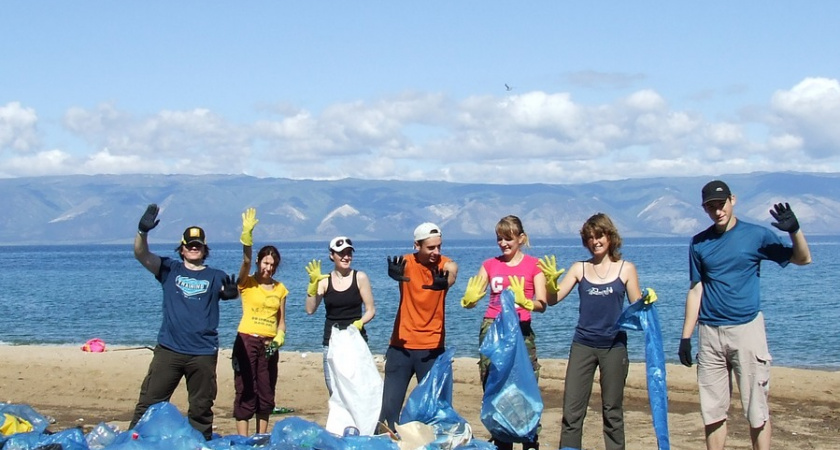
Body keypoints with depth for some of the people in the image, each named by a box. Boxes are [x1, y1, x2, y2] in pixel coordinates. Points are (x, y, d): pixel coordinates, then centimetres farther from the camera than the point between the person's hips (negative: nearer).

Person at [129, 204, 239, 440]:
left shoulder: (216, 277, 8)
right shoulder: (169, 269, 8)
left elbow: (233, 289, -8)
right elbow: (141, 254, -4)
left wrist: (232, 292, -33)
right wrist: (143, 232, -23)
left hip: (203, 354, 0)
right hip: (168, 350, 0)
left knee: (201, 409, 8)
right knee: (149, 403, 0)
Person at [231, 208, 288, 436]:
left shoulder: (280, 288, 10)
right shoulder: (247, 284, -2)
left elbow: (281, 320, 13)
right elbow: (246, 261, -20)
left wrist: (278, 339, -5)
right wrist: (247, 234, -34)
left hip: (268, 345, 4)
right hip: (247, 341, -4)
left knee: (266, 393, 8)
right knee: (245, 391, -3)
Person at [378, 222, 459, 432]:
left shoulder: (446, 264, -5)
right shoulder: (407, 262, -6)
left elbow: (451, 277, -29)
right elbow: (397, 271, -30)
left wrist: (443, 282, -54)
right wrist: (394, 274, -55)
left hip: (432, 347, 0)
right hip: (401, 345, 0)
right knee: (389, 405, 2)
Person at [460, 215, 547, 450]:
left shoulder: (533, 265, 3)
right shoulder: (490, 265, 11)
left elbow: (542, 304, -7)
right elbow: (471, 300, 6)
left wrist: (524, 302, -28)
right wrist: (468, 299, -18)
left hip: (521, 330, -3)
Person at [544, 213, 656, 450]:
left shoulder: (626, 269, 2)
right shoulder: (580, 268, 6)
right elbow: (553, 299, 1)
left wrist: (647, 299, -18)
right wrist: (551, 281, -18)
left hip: (614, 346, -1)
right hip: (583, 345, 1)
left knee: (612, 411, 7)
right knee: (572, 410, -1)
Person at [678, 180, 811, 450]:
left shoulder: (756, 235, 1)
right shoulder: (699, 243, 9)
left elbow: (802, 259, 0)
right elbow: (696, 290, 10)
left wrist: (794, 230, -20)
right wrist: (685, 337, 6)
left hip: (746, 329, -3)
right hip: (709, 334, 3)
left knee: (757, 410, -3)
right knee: (712, 412, 7)